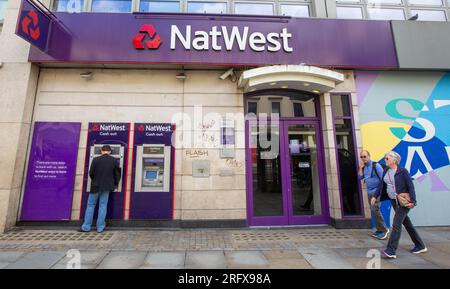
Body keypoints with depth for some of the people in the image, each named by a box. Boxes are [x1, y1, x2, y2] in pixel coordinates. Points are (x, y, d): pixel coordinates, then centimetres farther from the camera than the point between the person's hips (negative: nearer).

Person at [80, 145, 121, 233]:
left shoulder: (95, 160, -7)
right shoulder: (114, 160, -3)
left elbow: (91, 173, -1)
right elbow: (118, 173, 1)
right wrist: (115, 184, 16)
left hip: (96, 186, -1)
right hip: (106, 186, 1)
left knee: (90, 205, 13)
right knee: (103, 206, 8)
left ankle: (86, 227, 16)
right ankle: (100, 227, 11)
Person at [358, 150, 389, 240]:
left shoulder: (376, 165, -12)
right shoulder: (364, 167, 8)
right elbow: (360, 178, 4)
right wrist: (361, 168, -5)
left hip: (376, 191, -7)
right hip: (369, 192, 7)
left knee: (375, 210, -12)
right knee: (374, 211, 11)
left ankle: (384, 229, 4)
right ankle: (379, 230, 22)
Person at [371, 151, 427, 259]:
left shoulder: (403, 171, -12)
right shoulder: (386, 171, 6)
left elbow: (410, 186, -13)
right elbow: (381, 184, 11)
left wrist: (413, 201, -19)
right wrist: (375, 196, 7)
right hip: (394, 201, 7)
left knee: (396, 223, -12)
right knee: (406, 223, 16)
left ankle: (391, 250, -13)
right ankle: (420, 246, 33)